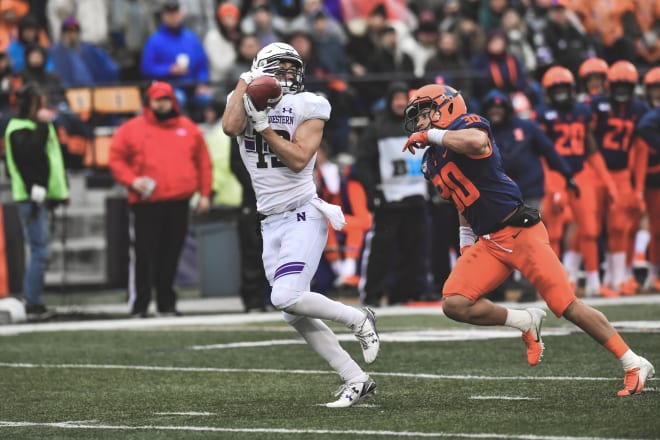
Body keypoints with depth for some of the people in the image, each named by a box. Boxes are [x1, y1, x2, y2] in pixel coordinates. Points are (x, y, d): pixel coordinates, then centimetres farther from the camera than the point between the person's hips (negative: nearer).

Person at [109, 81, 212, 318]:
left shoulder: (188, 129, 13)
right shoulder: (132, 129, 5)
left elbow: (203, 162, 16)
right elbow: (117, 159, 5)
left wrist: (204, 193, 10)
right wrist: (132, 180, -10)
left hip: (179, 203, 3)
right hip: (146, 203, -3)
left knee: (170, 256, 5)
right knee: (145, 255, -6)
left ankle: (167, 303, 12)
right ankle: (139, 304, -2)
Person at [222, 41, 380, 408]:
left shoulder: (308, 108, -3)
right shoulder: (246, 102, 6)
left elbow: (299, 159, -15)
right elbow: (231, 127, -18)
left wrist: (264, 126, -17)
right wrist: (245, 82, -11)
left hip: (303, 215, -5)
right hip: (271, 222, 5)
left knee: (286, 297, -22)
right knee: (295, 315, 3)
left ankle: (358, 320, 1)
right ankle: (356, 380, 11)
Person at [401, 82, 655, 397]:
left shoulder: (467, 126, -10)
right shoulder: (432, 162, 16)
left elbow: (477, 142, -36)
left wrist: (432, 135, -23)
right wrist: (467, 247, 20)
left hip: (520, 232, -8)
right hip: (488, 243, 8)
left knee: (568, 306, -10)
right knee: (454, 304, -12)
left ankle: (635, 365, 0)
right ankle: (526, 323, 7)